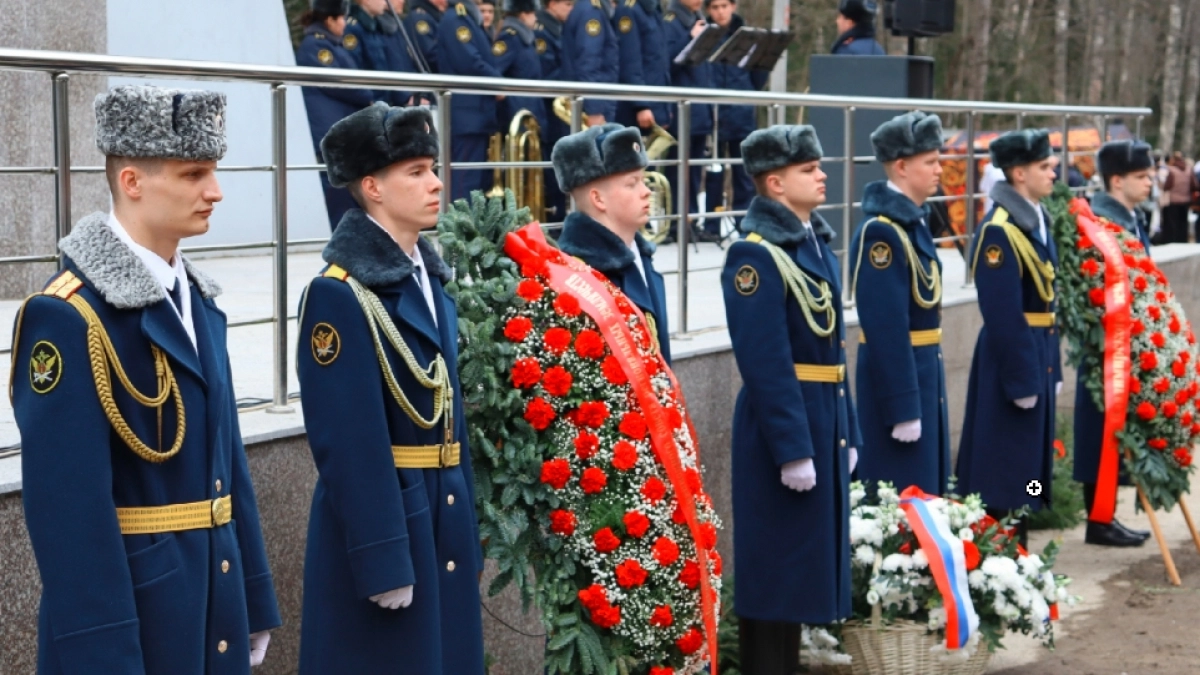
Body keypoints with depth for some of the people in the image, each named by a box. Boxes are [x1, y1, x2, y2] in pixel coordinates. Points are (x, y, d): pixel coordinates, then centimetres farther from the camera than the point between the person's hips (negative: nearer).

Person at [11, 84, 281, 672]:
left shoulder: (197, 302, 10)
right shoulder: (67, 317, -17)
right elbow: (70, 507, -21)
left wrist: (252, 607, 14)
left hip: (212, 602, 8)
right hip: (126, 608, -8)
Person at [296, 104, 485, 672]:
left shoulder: (430, 278, 10)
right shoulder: (339, 293, -16)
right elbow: (348, 444, -19)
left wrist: (465, 527, 14)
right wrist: (381, 560, -21)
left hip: (444, 520, 8)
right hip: (378, 520, -8)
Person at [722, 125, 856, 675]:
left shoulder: (817, 243, 12)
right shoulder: (755, 255, -16)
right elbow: (765, 364, -21)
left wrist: (845, 432, 14)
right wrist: (792, 448, -22)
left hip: (825, 419, 9)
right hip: (781, 426, -9)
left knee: (808, 555, 15)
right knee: (775, 565, 0)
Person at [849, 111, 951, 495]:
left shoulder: (914, 221, 10)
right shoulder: (880, 232, -19)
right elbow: (886, 329, -22)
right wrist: (902, 408, -22)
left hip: (925, 372, 10)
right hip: (895, 375, -10)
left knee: (926, 486, 16)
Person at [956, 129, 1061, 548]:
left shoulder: (1038, 221, 11)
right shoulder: (999, 231, -18)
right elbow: (1003, 317, -21)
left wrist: (1052, 368, 15)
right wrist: (1022, 380, -21)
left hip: (1039, 357, 10)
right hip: (1011, 361, -10)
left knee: (1027, 465, 16)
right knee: (1004, 472, -2)